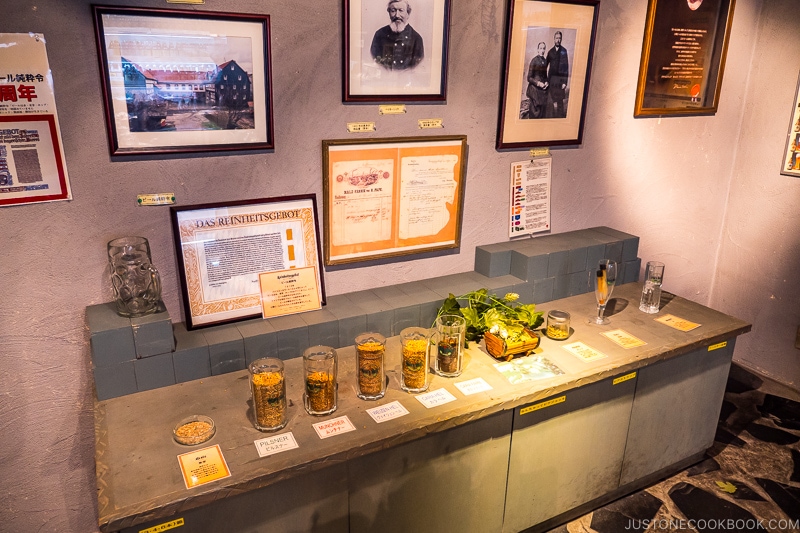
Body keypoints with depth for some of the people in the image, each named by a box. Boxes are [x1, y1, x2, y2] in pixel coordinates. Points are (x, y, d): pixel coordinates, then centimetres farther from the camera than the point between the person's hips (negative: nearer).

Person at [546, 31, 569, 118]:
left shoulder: (564, 51, -2)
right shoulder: (550, 52, 10)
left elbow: (566, 67, -5)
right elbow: (547, 66, 11)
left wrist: (565, 82, -11)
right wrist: (547, 80, 3)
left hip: (561, 79, -3)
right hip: (552, 79, 3)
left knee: (560, 101, -4)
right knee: (554, 101, 8)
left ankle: (561, 117, 2)